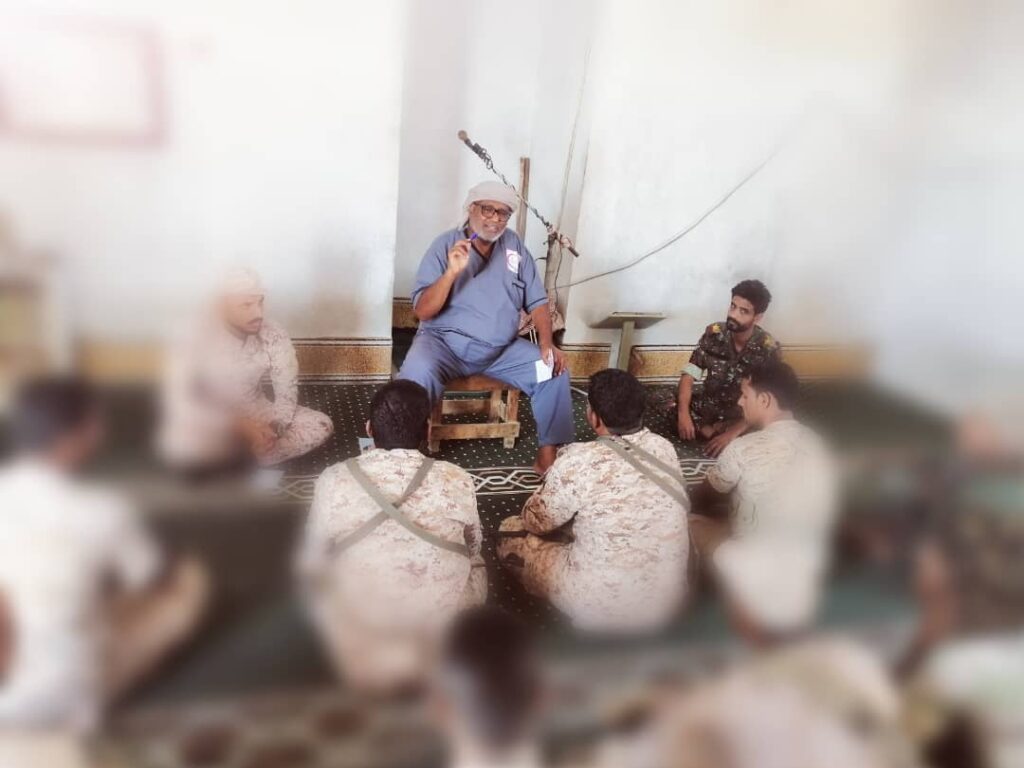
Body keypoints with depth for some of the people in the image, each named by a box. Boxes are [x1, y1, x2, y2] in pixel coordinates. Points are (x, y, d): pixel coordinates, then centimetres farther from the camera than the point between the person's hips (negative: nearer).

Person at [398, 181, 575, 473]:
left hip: (502, 348, 4)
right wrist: (452, 271, -25)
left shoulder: (515, 245, 5)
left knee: (554, 370, -15)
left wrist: (547, 343, -12)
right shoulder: (445, 244, -6)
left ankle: (547, 458, -4)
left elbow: (537, 301, 5)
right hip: (446, 342, -4)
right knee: (417, 375, -34)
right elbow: (422, 311, -12)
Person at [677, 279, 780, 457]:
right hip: (707, 407, 3)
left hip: (741, 416, -3)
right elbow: (689, 375, -9)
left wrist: (731, 434, -29)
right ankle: (715, 432, -1)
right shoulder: (713, 333, -10)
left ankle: (704, 430, -2)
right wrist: (683, 414, -26)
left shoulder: (769, 349, -18)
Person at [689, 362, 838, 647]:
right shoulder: (818, 445, 1)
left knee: (692, 522, 12)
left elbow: (701, 501, 1)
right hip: (810, 580, 7)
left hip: (756, 582, -6)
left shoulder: (743, 449, -18)